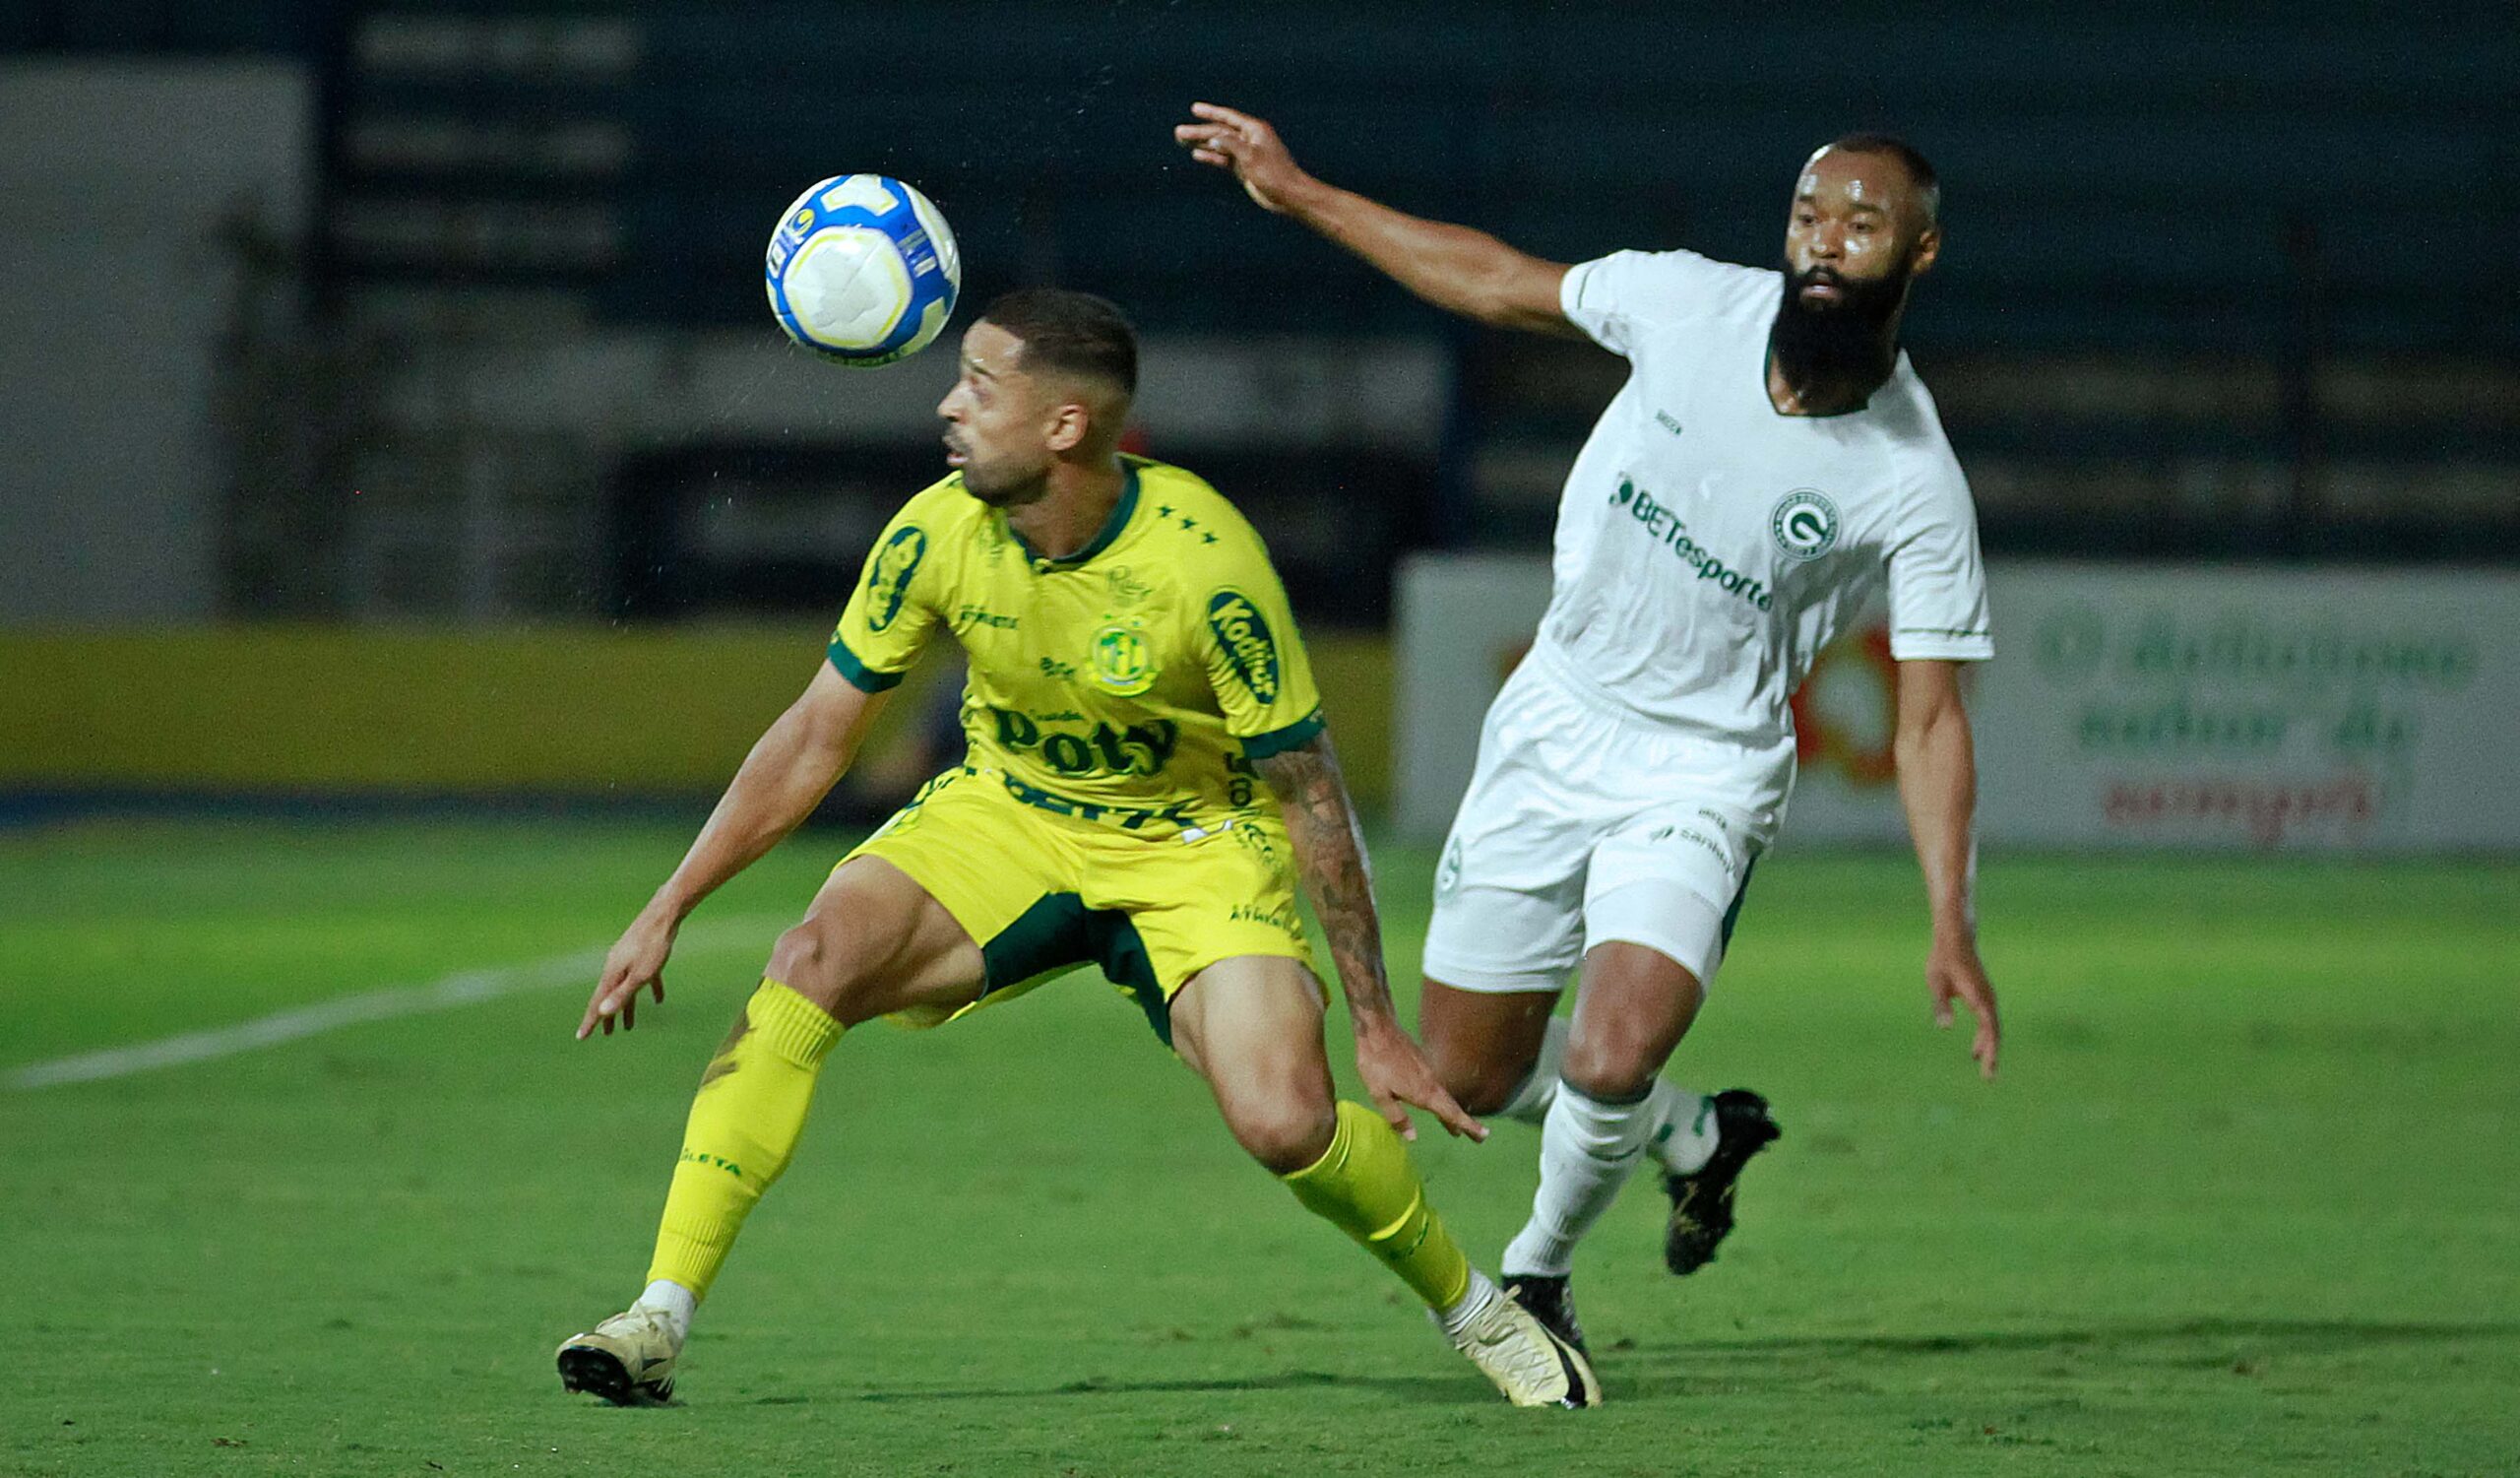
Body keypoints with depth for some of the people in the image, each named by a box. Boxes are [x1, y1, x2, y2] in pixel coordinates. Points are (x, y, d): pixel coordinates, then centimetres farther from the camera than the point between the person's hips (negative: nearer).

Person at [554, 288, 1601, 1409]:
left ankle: (1482, 1316, 6)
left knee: (1285, 1123, -24)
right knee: (812, 961, -24)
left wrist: (1376, 1025, -16)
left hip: (1194, 841, -3)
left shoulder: (1205, 559, -26)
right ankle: (657, 1325, -23)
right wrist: (666, 911, -7)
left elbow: (1310, 794, -18)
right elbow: (816, 738, -4)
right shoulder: (936, 535, -16)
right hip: (1002, 815, 3)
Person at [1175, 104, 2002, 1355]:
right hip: (1555, 723, 4)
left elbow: (1929, 719, -12)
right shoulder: (1691, 303, -12)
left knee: (1610, 1066, -24)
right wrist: (1296, 192, 5)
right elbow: (1498, 285, 4)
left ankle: (1539, 1271, 10)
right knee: (1469, 1078, 9)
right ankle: (1693, 1139, 39)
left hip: (1704, 775, -4)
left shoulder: (1916, 488, -18)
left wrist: (1951, 928, -20)